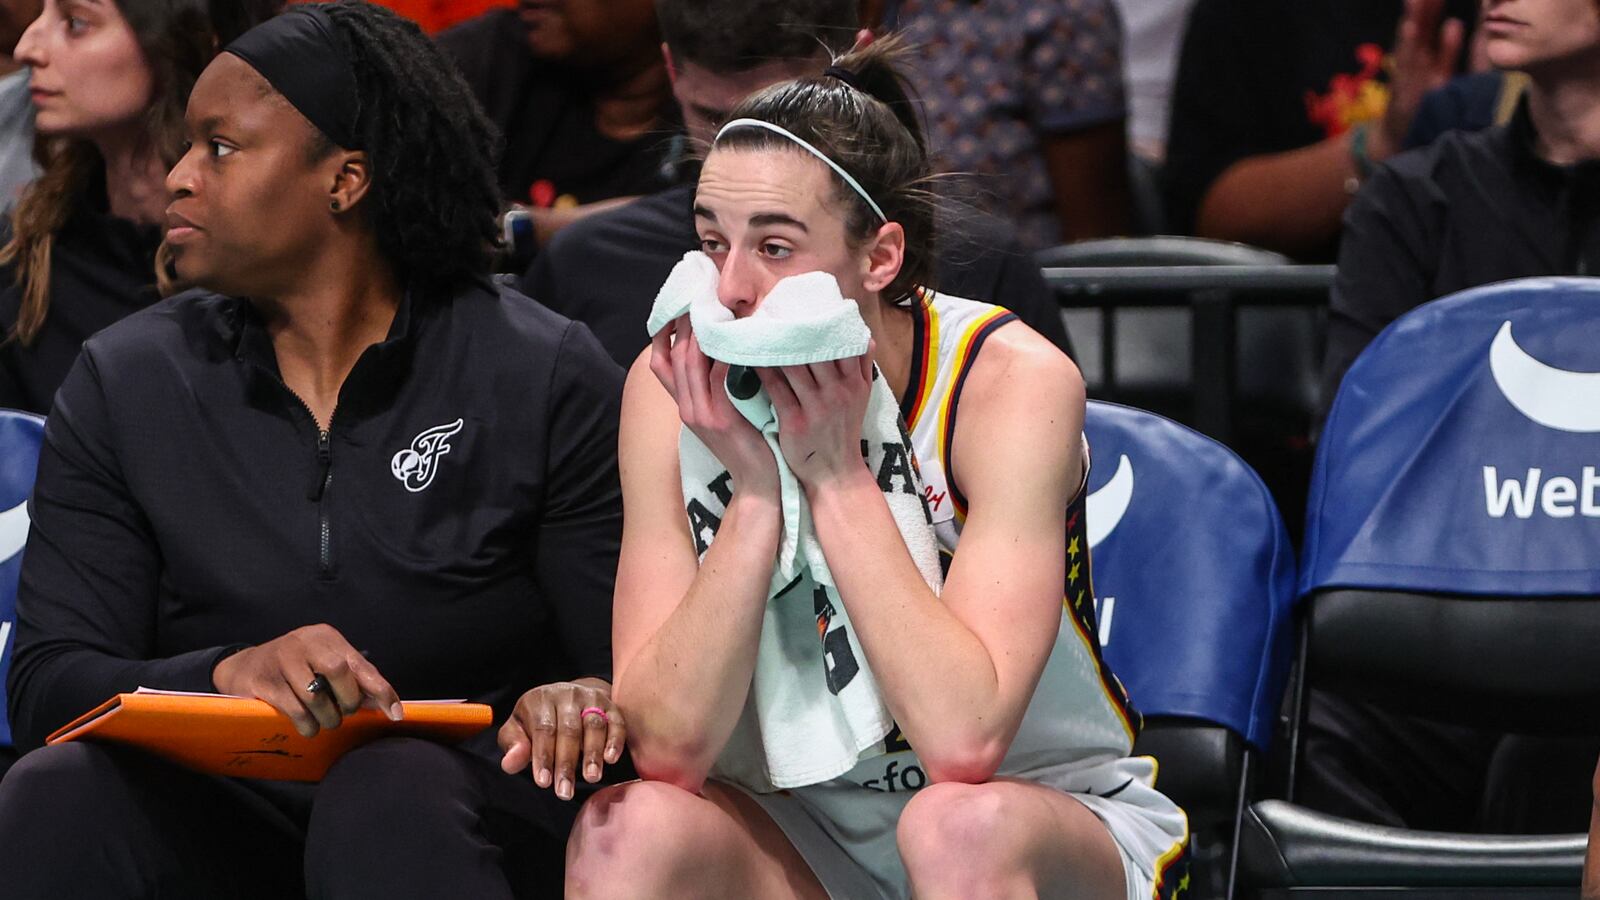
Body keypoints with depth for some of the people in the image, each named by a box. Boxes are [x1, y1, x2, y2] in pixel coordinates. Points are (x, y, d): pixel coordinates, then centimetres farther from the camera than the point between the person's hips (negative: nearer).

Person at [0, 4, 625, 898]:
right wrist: (227, 675, -25)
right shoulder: (125, 381, 7)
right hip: (224, 817, 2)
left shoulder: (544, 377, 0)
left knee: (391, 794, -36)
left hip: (457, 822, -2)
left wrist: (586, 701, -28)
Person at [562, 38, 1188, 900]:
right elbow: (669, 747, -18)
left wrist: (836, 473, -28)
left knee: (959, 825, -35)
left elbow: (964, 740, -30)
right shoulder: (675, 387, -11)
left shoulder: (1012, 382, -19)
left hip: (1055, 821, -3)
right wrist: (754, 493, -27)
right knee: (625, 827, -27)